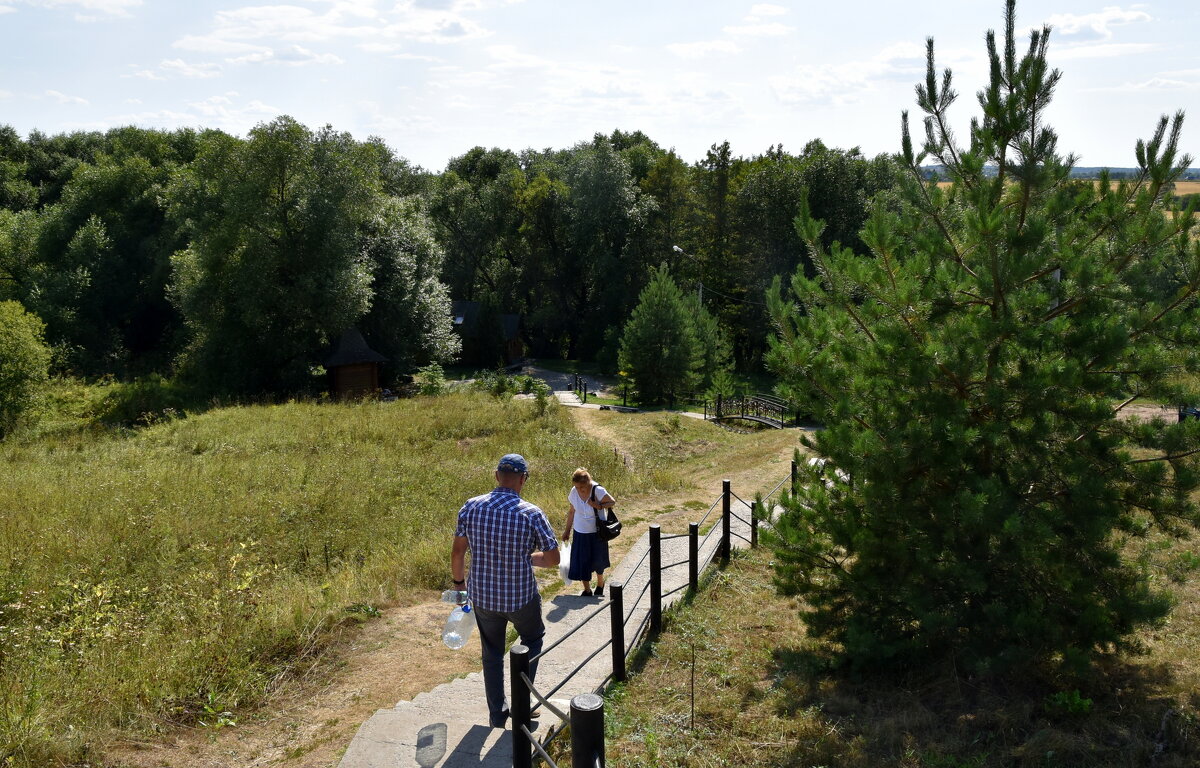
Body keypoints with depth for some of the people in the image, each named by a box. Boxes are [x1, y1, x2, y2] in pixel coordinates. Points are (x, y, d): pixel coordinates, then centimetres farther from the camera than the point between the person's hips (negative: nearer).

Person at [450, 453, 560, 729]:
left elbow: (457, 553, -1)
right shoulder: (532, 514, -17)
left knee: (492, 655, 21)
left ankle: (497, 715, 31)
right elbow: (552, 559, -10)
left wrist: (458, 582, 15)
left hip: (482, 596, 3)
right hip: (521, 597, -3)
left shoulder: (470, 508, -9)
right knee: (533, 639, 26)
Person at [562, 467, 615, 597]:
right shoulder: (574, 492, -9)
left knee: (598, 561, 13)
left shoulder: (598, 491, -20)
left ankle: (600, 584, 39)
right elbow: (572, 511, 5)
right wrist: (567, 530, 10)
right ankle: (587, 590, 19)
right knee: (581, 562, 2)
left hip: (597, 533, -2)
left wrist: (599, 506, -26)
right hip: (580, 533, 3)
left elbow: (613, 502, -10)